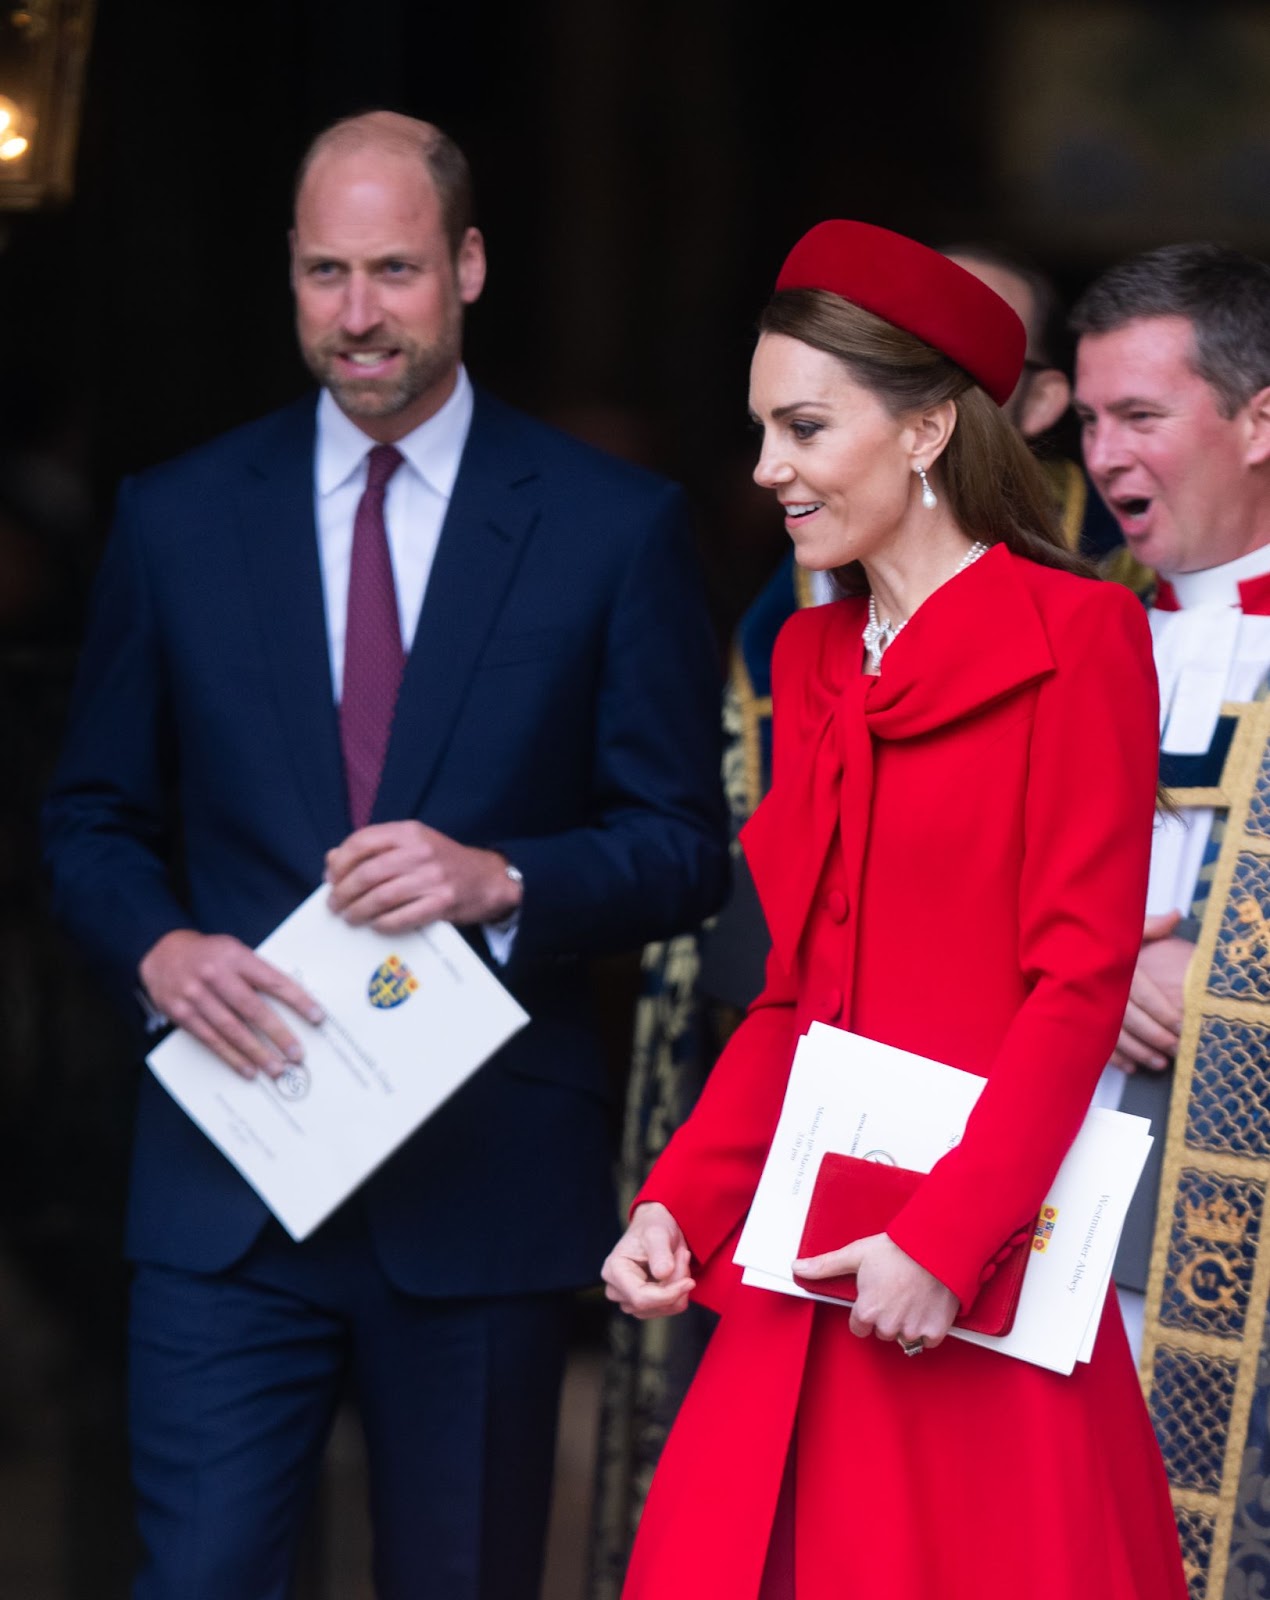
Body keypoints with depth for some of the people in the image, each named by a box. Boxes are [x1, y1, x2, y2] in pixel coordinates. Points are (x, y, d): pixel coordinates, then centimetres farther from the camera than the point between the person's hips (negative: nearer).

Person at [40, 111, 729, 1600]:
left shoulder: (614, 526, 1)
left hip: (486, 1183, -1)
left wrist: (502, 878, -18)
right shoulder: (177, 517, 6)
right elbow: (93, 820, 12)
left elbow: (687, 844, 1)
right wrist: (161, 946, -10)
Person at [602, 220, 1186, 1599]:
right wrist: (681, 1203, 4)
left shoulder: (1075, 638, -5)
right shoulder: (815, 660, 15)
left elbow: (1080, 980, -10)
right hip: (810, 1266, 6)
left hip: (979, 1292, -6)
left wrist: (944, 1239, -18)